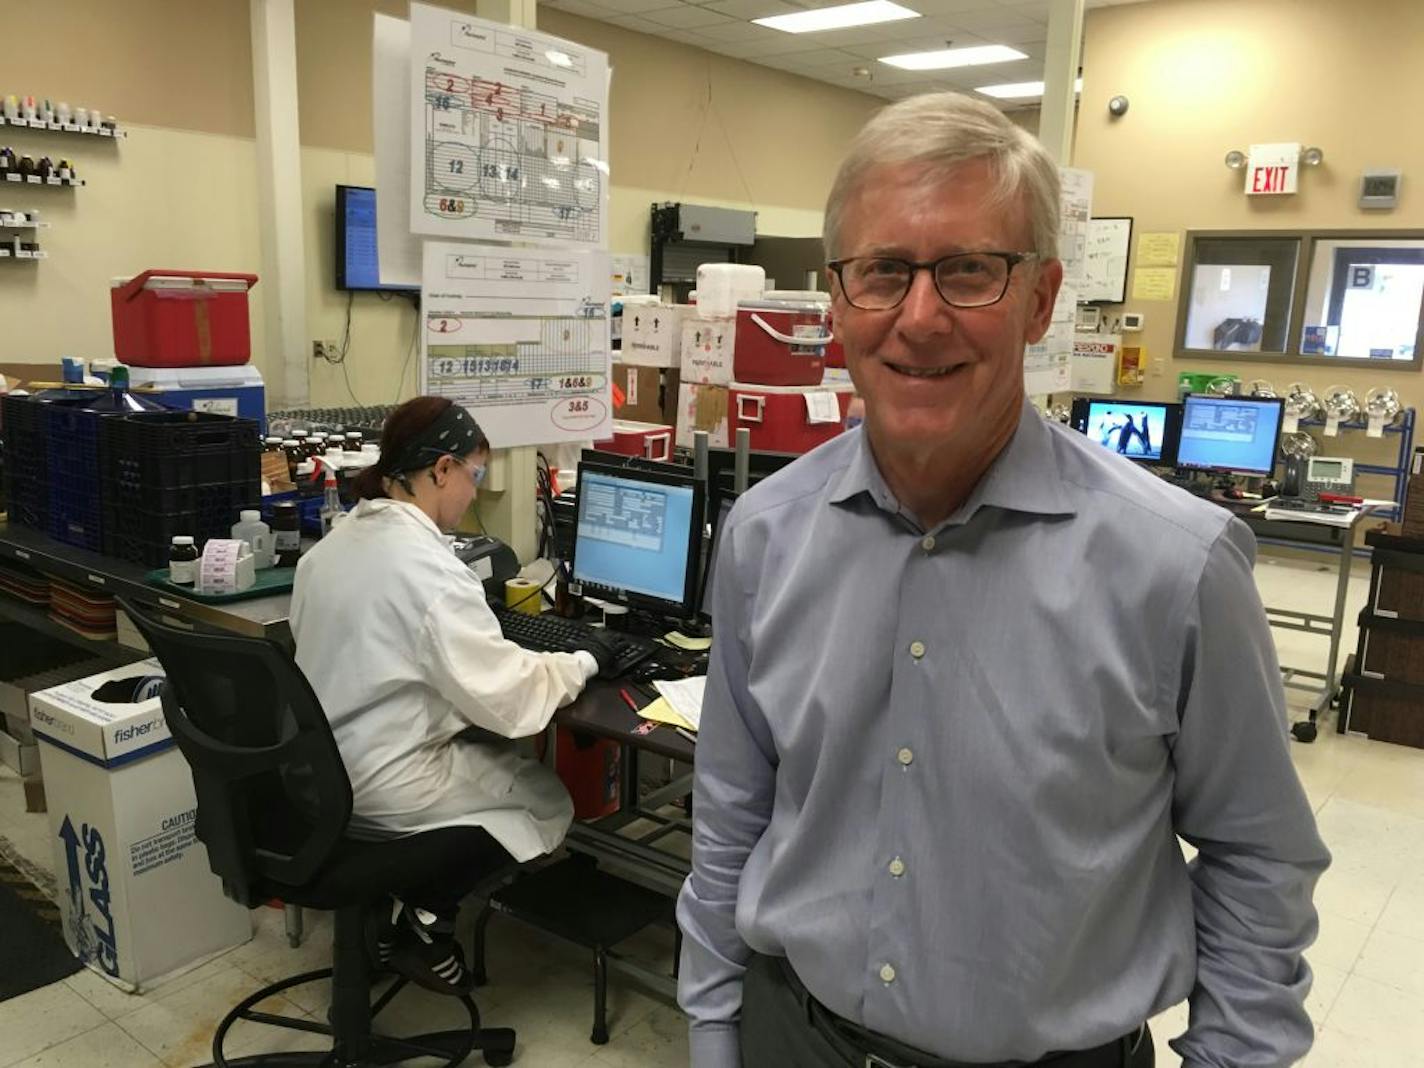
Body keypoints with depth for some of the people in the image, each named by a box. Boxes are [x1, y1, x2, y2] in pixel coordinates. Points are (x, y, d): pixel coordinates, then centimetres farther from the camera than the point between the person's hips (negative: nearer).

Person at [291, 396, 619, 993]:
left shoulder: (334, 543, 2)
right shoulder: (429, 567, -25)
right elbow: (504, 696, -23)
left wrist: (476, 626, 14)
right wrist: (584, 662, -8)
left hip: (322, 770, 8)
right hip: (383, 790, -8)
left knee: (499, 757, 25)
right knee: (547, 795, 12)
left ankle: (395, 908, 21)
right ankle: (427, 923, 13)